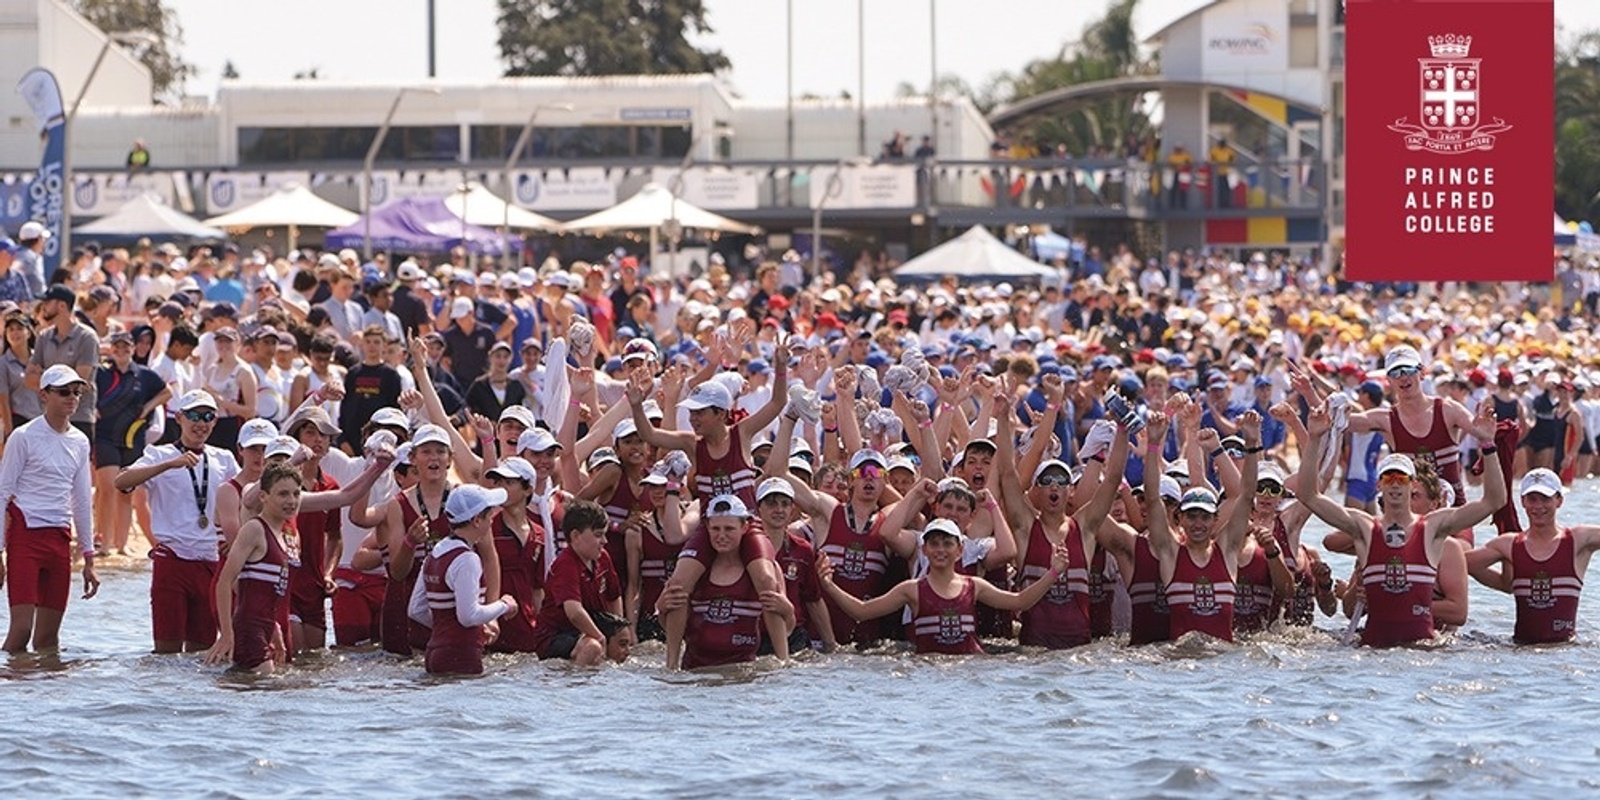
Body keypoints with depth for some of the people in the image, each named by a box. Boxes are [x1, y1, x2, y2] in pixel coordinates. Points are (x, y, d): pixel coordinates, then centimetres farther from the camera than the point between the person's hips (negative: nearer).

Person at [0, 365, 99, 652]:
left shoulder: (80, 442, 12)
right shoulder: (24, 437, -4)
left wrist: (89, 558, 17)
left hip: (59, 540, 5)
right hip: (25, 535, -5)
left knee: (49, 634, 6)